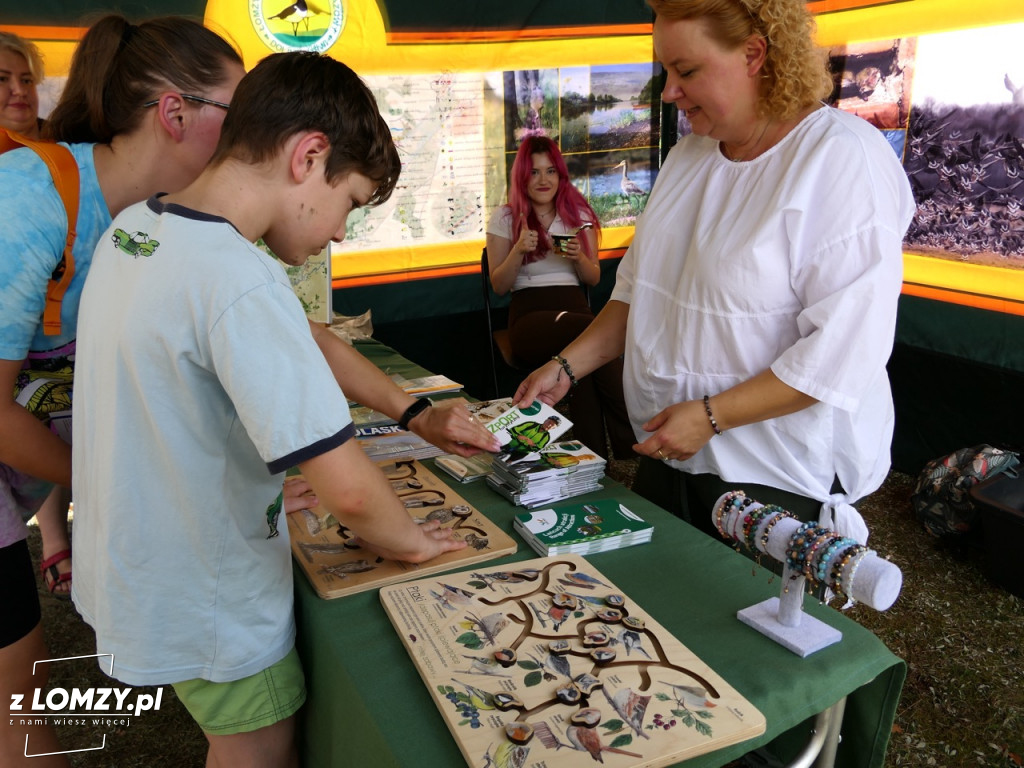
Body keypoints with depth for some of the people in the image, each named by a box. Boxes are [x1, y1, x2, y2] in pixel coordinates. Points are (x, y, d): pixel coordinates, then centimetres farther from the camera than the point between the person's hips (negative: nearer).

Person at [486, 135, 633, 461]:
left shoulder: (579, 213, 17)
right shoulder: (505, 218, 10)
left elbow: (594, 278, 17)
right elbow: (499, 286, 8)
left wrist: (579, 257, -5)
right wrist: (518, 251, -10)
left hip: (574, 305, 2)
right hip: (529, 312, -2)